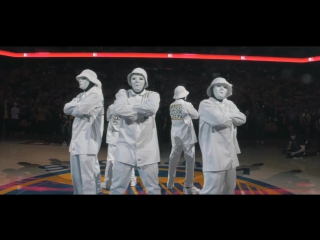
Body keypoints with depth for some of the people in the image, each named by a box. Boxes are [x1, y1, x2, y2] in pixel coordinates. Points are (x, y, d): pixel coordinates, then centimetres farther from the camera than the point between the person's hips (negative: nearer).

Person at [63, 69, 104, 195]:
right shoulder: (81, 96, 20)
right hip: (77, 140, 9)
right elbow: (66, 108, 8)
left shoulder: (95, 95, -7)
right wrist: (77, 106, -9)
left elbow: (80, 110, -19)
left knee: (87, 176, -8)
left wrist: (77, 106, 2)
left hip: (87, 141, -9)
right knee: (77, 175, 15)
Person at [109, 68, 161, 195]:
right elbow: (118, 110, -14)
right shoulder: (123, 93, 8)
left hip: (147, 149, 0)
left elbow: (152, 108, -17)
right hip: (126, 147, 0)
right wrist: (141, 112, -10)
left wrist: (130, 108, -8)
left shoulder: (153, 95, 7)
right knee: (117, 187, 7)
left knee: (153, 187, 10)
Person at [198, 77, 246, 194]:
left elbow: (242, 118, 5)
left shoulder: (230, 104, 18)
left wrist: (227, 116, -7)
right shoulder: (205, 104, -5)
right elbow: (220, 120, -19)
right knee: (213, 189, -8)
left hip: (230, 153, 8)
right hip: (214, 154, -7)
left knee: (230, 187, 15)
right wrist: (231, 117, 0)